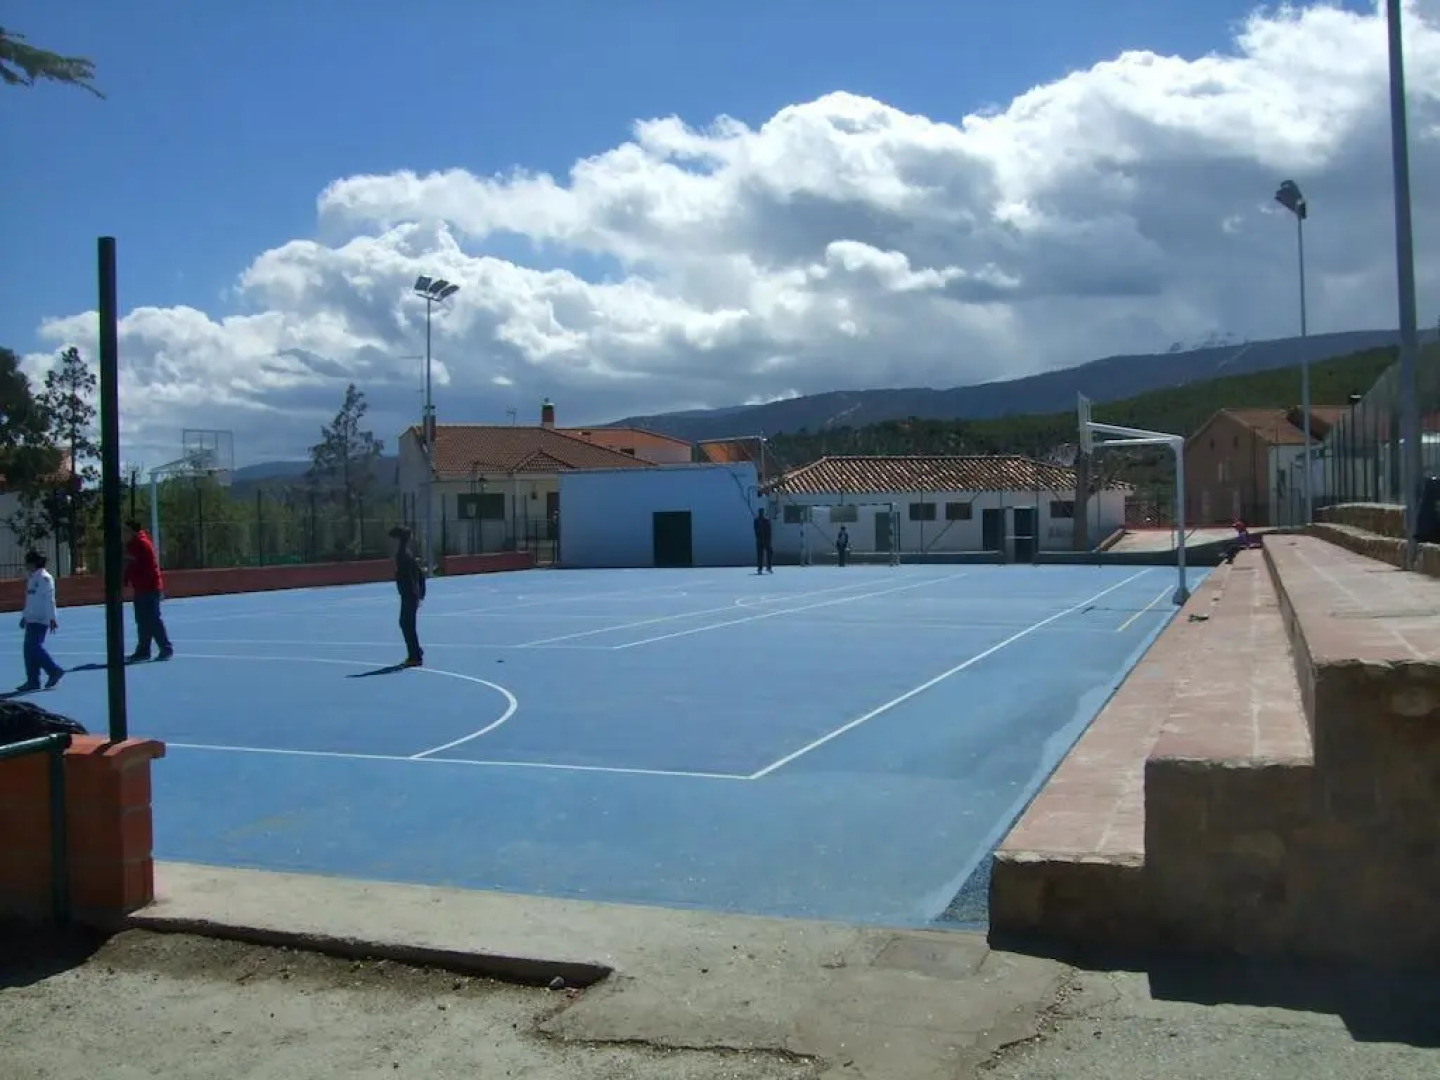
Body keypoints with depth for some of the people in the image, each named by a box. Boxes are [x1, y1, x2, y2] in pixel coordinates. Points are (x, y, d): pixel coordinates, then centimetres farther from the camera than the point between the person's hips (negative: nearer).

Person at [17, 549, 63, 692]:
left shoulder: (44, 578, -12)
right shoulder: (32, 578, 16)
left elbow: (49, 599, -17)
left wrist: (52, 618, -20)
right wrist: (24, 616, 25)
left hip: (41, 620, -9)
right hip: (32, 619, 9)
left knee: (34, 647, -13)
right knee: (29, 649, 7)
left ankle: (54, 671, -2)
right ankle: (32, 681, 9)